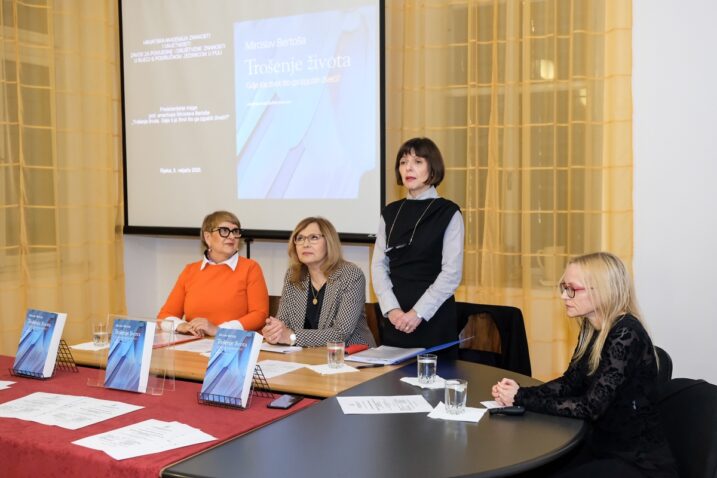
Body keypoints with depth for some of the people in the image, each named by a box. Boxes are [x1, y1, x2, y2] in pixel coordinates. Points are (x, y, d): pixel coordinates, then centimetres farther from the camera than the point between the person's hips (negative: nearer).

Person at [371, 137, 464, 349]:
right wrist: (391, 309, -10)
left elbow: (452, 273, -9)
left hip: (434, 317, -4)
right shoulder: (390, 212, 10)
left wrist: (418, 313, -15)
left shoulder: (448, 213, -3)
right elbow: (379, 265, 4)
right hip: (394, 319, 4)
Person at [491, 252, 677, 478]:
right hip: (603, 445, 7)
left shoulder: (626, 334, -24)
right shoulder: (591, 328, 4)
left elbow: (591, 407, -25)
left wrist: (522, 399, -21)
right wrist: (520, 392, -11)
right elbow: (570, 382, 6)